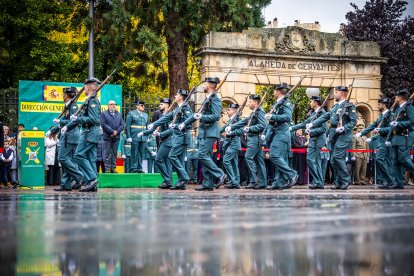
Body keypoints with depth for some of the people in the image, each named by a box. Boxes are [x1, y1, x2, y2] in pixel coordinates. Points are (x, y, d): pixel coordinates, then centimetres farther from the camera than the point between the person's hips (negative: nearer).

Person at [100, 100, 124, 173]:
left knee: (114, 153, 5)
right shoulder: (104, 114, 5)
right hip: (107, 137, -4)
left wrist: (117, 131, -7)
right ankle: (107, 168, -3)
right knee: (107, 153, -5)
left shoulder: (119, 114, 18)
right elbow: (103, 124, -7)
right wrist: (112, 131, -13)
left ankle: (113, 168, 8)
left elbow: (122, 125, 10)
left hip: (116, 137, 4)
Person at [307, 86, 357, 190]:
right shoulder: (335, 107, 20)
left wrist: (343, 128, -22)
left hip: (343, 136, -8)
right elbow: (324, 117, 15)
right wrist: (312, 124, 5)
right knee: (334, 160, 6)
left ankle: (345, 180, -5)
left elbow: (353, 122, -8)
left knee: (337, 157, -16)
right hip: (334, 136, 8)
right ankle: (338, 183, 12)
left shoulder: (349, 106, -3)